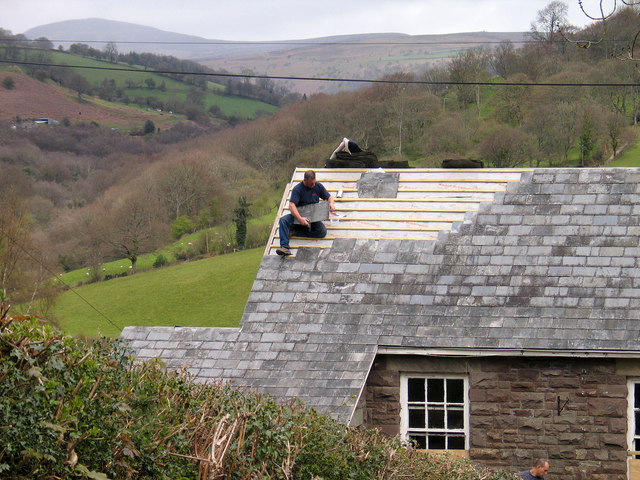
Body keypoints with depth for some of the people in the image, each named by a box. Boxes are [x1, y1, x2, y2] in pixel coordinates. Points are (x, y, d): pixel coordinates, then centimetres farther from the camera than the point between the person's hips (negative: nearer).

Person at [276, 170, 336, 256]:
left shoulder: (318, 186, 2)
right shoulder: (297, 189, -10)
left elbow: (329, 197, 14)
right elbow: (292, 205, -21)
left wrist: (331, 203, -12)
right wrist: (300, 219, -36)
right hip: (299, 215, -2)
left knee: (322, 232, -27)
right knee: (283, 220, -31)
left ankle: (294, 230, -15)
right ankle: (284, 247, -40)